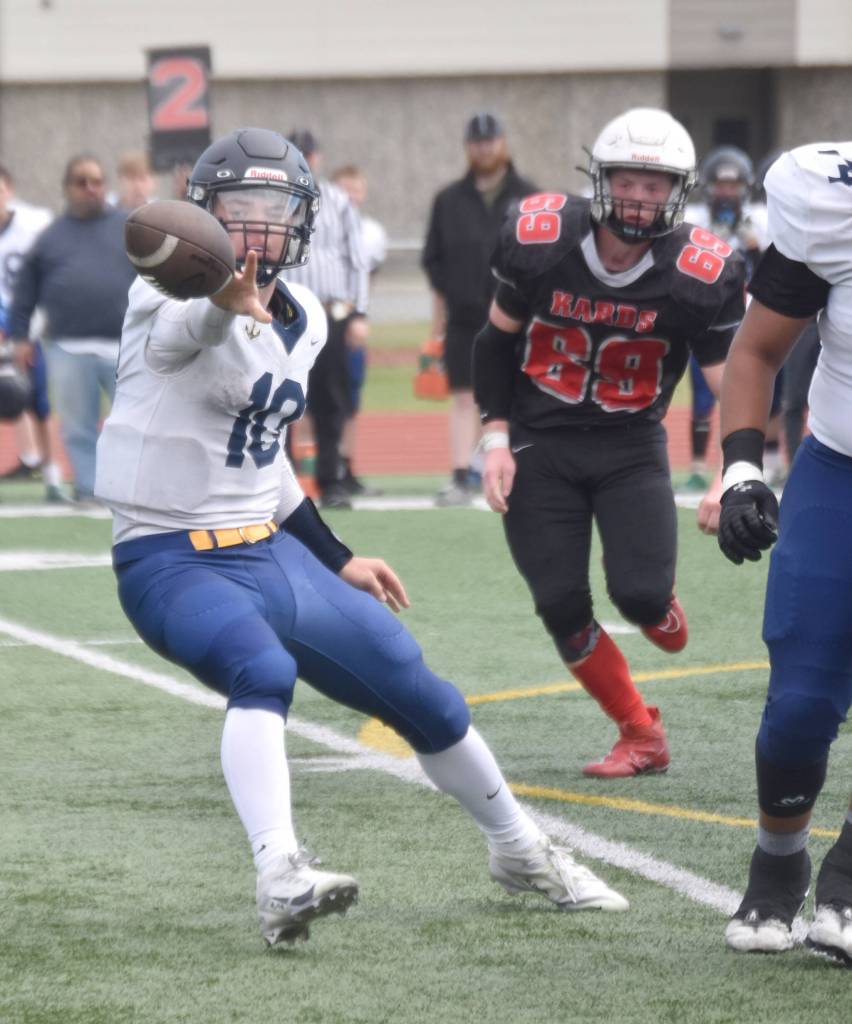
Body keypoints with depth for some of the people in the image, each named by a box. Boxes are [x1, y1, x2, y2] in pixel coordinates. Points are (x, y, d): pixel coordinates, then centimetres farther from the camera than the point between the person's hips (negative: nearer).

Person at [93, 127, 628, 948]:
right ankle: (279, 878, -48)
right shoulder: (173, 298, -15)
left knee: (417, 693, 10)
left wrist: (336, 560, 21)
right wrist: (230, 303, -66)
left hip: (268, 549, 7)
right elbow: (186, 325, -43)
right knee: (263, 669, -36)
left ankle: (519, 851, 33)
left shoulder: (301, 321, 9)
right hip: (172, 561, -7)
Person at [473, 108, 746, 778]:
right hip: (540, 446, 1)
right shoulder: (539, 239, -15)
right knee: (561, 605, -4)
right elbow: (498, 341, 1)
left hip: (631, 447, -1)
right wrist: (497, 438, -4)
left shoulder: (700, 275, -17)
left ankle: (658, 601, 23)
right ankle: (642, 738, 14)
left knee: (640, 594, -17)